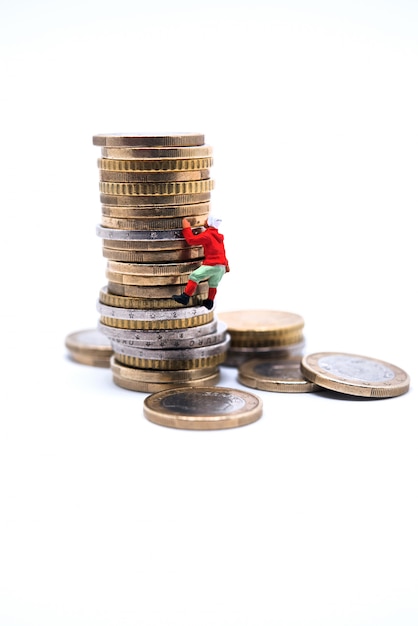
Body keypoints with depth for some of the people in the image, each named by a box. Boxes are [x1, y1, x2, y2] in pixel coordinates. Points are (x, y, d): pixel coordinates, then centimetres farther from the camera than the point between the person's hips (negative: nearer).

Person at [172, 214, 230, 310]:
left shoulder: (207, 235, -10)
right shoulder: (218, 236, 19)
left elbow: (191, 240, -11)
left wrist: (186, 228, -1)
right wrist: (226, 264, 40)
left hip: (212, 265, -9)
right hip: (222, 266, 9)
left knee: (194, 277, -9)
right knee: (213, 284, 22)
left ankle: (185, 298, -14)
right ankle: (209, 303, 34)